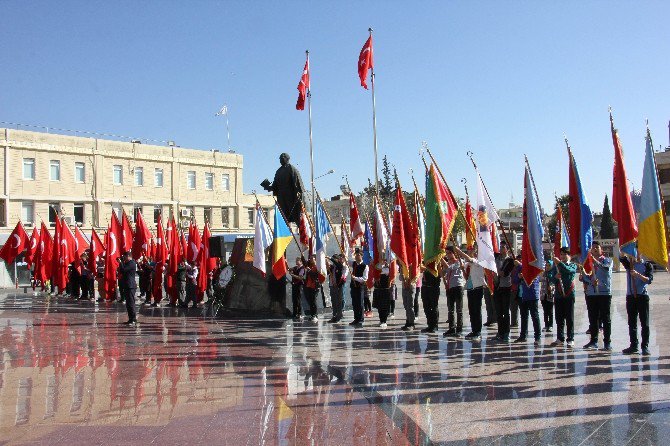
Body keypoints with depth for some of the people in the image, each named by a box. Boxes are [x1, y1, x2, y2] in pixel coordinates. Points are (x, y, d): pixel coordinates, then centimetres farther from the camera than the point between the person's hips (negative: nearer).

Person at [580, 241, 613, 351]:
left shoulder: (607, 260, 3)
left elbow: (606, 268, -21)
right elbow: (586, 279, 15)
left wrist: (596, 261, -32)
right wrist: (582, 277, -7)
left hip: (604, 293, -4)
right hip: (591, 293, 4)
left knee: (605, 318, -1)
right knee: (593, 318, 7)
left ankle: (607, 342, 3)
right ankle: (593, 341, 15)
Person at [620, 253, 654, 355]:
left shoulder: (647, 265, 3)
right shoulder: (629, 264, 12)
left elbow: (649, 279, -9)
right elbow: (622, 257, -7)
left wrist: (638, 275, -24)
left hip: (642, 296, -3)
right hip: (630, 296, 3)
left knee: (644, 323, -2)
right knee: (632, 323, 6)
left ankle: (645, 346, 1)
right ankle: (633, 345, 11)